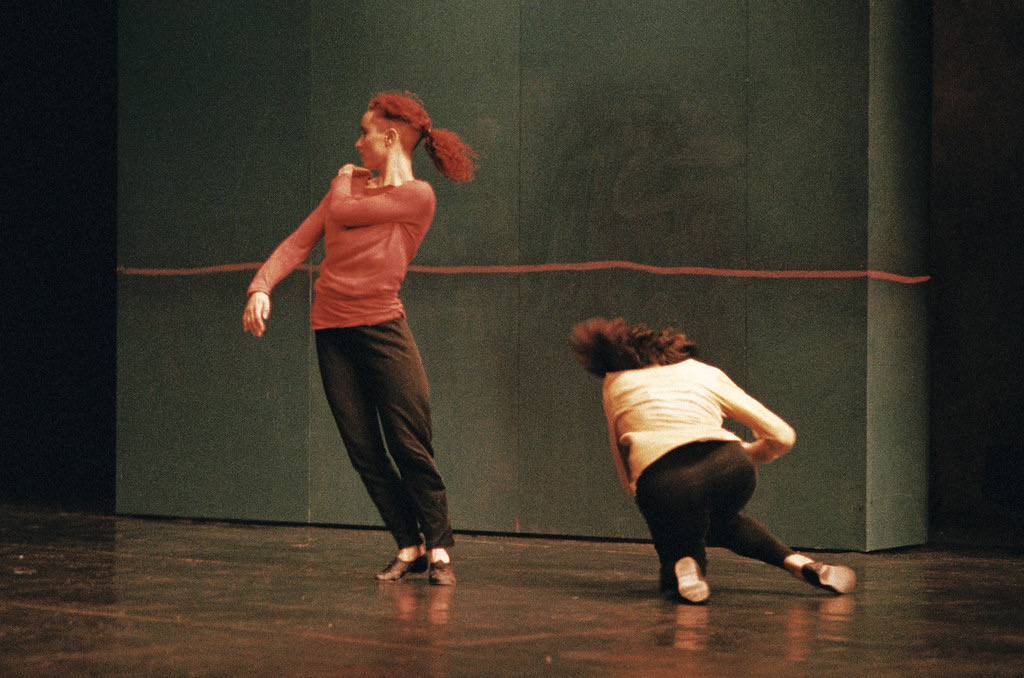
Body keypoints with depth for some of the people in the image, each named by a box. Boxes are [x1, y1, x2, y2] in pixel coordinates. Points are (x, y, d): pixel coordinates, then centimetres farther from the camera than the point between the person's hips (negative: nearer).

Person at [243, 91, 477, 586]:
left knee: (410, 448, -7)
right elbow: (298, 243, 10)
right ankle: (408, 548, 11)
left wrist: (344, 179, 13)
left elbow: (343, 212, -9)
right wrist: (261, 287, -5)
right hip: (332, 331, 5)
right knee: (364, 452, 1)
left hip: (381, 327, -5)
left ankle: (439, 549, 4)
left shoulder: (417, 196, -2)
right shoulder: (352, 185, 16)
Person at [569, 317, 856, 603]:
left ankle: (684, 567, -10)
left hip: (661, 481, -2)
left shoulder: (614, 384, 30)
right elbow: (782, 436, 27)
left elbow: (627, 476, 27)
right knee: (720, 520, 38)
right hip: (731, 469, 2)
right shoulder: (706, 373, 29)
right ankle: (798, 562, 17)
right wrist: (745, 453, 45)